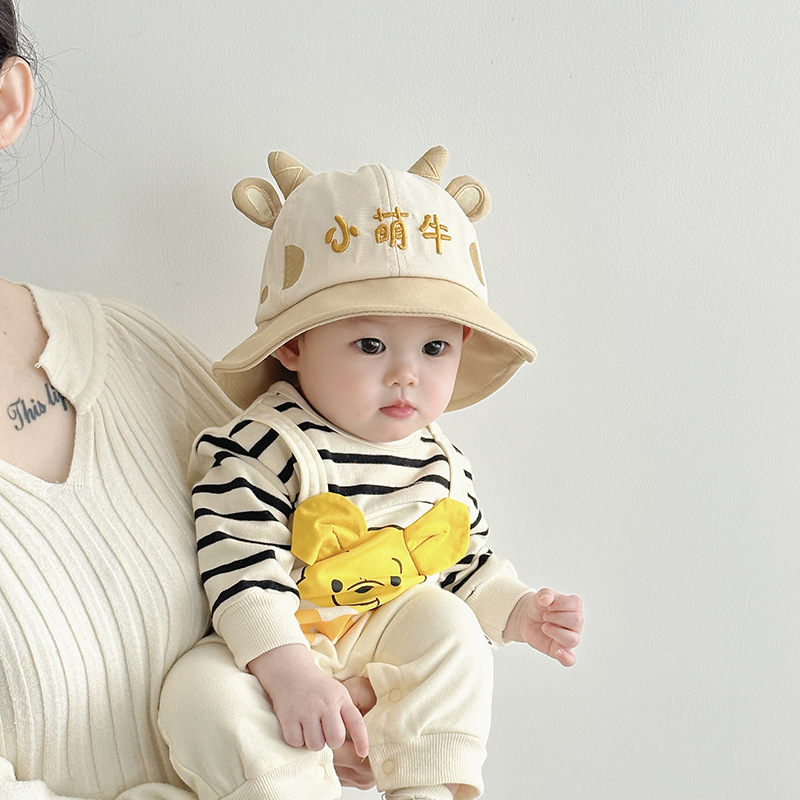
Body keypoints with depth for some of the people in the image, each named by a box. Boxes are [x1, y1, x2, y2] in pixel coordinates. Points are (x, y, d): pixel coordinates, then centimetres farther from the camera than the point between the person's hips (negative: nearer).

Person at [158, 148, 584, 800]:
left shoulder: (441, 464, 1)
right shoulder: (262, 449, -20)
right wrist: (290, 674, -34)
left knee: (449, 625, -19)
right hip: (271, 650, -5)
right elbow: (244, 574, -26)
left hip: (387, 649, 5)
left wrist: (519, 610, 1)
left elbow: (465, 565, 15)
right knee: (204, 695, -31)